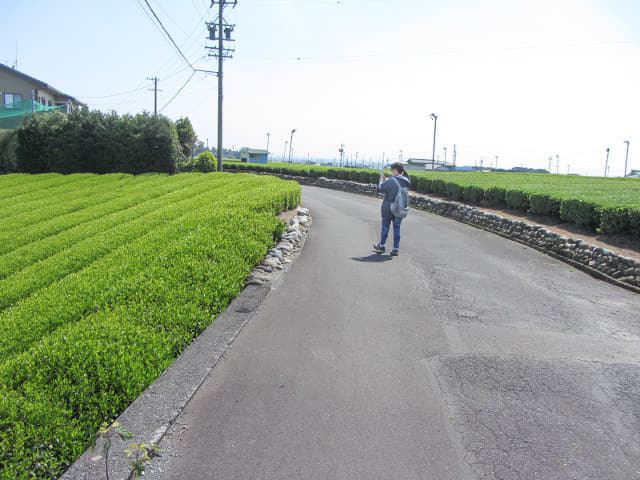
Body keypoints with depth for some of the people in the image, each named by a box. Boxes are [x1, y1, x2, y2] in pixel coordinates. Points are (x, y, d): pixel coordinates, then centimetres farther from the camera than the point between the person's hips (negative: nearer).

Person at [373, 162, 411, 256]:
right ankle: (395, 249, 10)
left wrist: (382, 180, 6)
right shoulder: (406, 182, 3)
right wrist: (386, 180, 13)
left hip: (388, 207, -5)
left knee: (385, 226, 11)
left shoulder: (391, 180, -18)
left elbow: (380, 188, -12)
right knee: (397, 228, 9)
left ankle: (381, 246, 26)